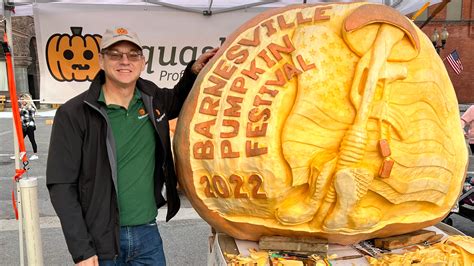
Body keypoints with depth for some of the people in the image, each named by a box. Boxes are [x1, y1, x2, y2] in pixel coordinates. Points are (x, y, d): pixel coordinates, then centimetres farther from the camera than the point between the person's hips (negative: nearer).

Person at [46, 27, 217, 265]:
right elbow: (62, 185, -11)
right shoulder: (73, 114, -12)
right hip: (100, 240, -3)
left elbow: (177, 102, 23)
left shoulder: (151, 97, 0)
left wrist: (193, 72, 4)